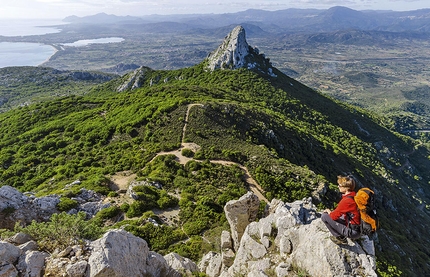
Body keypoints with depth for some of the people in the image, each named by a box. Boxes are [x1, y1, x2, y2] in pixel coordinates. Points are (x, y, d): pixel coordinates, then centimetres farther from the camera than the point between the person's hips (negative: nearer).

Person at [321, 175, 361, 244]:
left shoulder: (346, 201, -26)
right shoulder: (355, 196, 0)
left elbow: (334, 216, -17)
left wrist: (328, 211, 3)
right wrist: (331, 211, 10)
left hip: (353, 232, -8)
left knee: (324, 216, -9)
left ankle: (340, 238, 1)